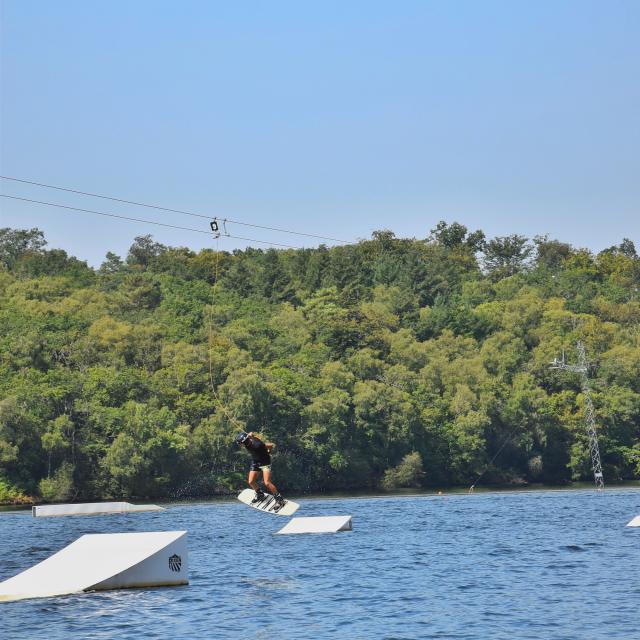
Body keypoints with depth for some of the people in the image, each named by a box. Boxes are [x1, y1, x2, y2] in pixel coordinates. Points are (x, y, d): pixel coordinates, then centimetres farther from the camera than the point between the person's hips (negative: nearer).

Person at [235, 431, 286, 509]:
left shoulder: (256, 445, -35)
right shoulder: (247, 443, -13)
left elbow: (270, 445, -22)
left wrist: (268, 453, -3)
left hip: (265, 462, -7)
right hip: (255, 462, 7)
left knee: (267, 483, -18)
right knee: (251, 482, 1)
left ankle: (280, 499, -7)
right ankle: (260, 494, 28)